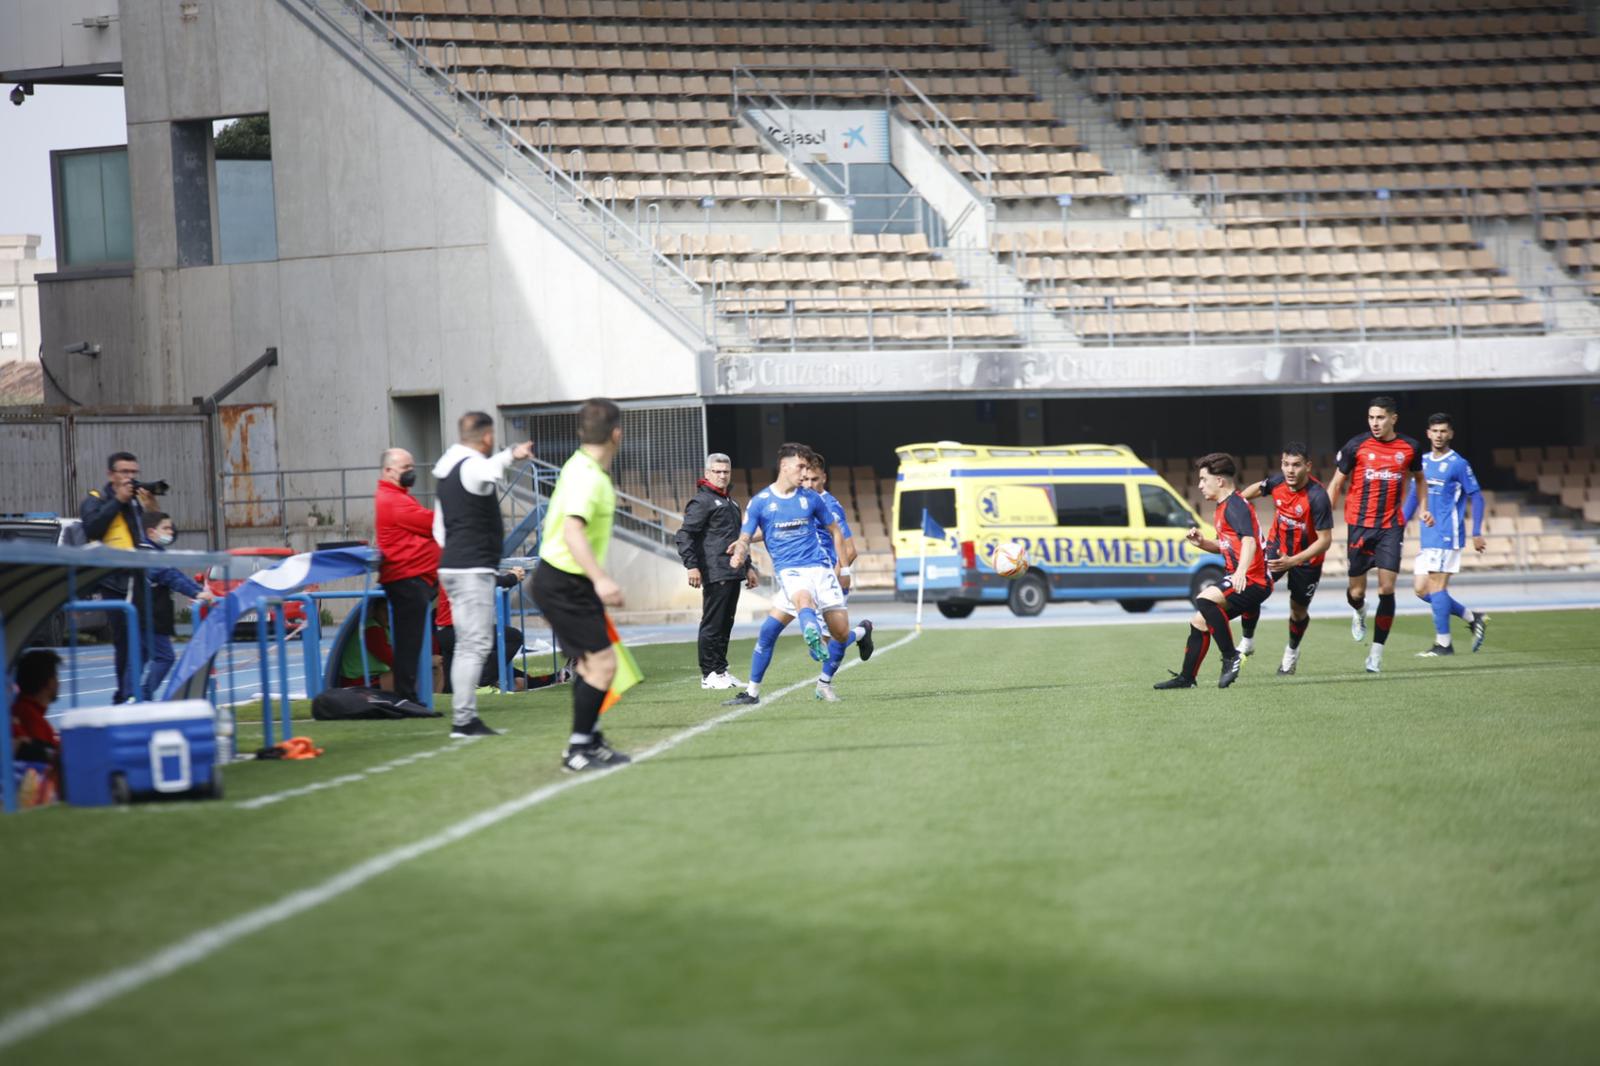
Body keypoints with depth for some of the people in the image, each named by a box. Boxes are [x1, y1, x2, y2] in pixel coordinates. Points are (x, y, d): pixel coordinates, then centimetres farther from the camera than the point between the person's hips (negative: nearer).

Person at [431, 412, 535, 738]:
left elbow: (440, 528, 25)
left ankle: (466, 716, 15)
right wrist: (511, 456, -55)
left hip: (454, 565, 10)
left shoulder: (449, 469, 18)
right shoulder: (472, 466, -12)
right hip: (473, 568, -10)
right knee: (474, 644, -11)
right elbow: (488, 471, -41)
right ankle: (463, 720, -15)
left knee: (468, 644, 14)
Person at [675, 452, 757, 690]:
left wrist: (748, 567, 29)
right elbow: (684, 535, -13)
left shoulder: (731, 502, 23)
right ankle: (710, 674, -5)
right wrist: (692, 565, -21)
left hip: (733, 574, 9)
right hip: (715, 574, -9)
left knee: (725, 624, 11)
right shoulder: (701, 501, -6)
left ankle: (721, 671, 16)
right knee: (712, 624, -7)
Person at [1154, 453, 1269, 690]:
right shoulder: (1224, 507, 18)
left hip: (1252, 581, -11)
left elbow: (1249, 541, -29)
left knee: (1205, 600, -32)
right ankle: (1186, 678, 25)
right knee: (1199, 621, 14)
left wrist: (1241, 572, -45)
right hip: (1243, 580, 11)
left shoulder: (1235, 506, -14)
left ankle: (1231, 657, -24)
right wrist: (1201, 543, 11)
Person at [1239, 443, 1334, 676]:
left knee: (1298, 610, 9)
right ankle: (1247, 642, 4)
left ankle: (1292, 651, 40)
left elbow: (1325, 540, -29)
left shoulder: (1317, 497, -31)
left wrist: (1293, 561, -37)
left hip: (1307, 558, -3)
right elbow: (1259, 488, 12)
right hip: (1278, 547, 3)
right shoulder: (1278, 482, -15)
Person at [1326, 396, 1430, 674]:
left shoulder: (1409, 448, 3)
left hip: (1391, 526, 1)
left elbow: (1419, 478, 23)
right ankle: (1358, 612, 41)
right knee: (1357, 591, 2)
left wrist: (1423, 508, 10)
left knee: (1387, 589, -9)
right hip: (1360, 524, -1)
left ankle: (1377, 652, -1)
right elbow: (1336, 484, 4)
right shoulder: (1356, 446, -3)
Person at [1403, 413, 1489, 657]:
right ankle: (1473, 618, 17)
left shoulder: (1458, 464, -6)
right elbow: (1414, 495, 23)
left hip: (1447, 535, -7)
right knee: (1421, 589, 5)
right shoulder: (1422, 462, 14)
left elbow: (1476, 497, -5)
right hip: (1428, 537, 7)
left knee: (1436, 586, -11)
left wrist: (1477, 533, -11)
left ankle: (1443, 644, -6)